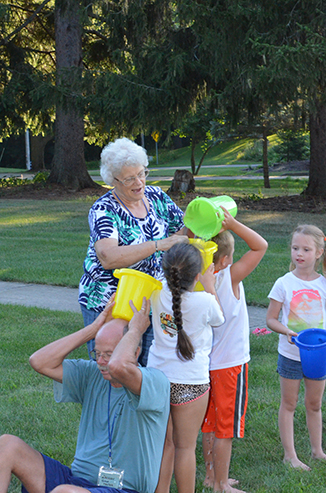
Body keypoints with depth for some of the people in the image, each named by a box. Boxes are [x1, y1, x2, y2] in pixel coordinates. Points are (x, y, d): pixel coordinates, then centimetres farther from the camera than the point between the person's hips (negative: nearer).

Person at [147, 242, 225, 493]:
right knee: (185, 447, 8)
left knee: (164, 444, 15)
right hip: (190, 383, -4)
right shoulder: (205, 301, -17)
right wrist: (210, 287, 14)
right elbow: (219, 319, 6)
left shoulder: (158, 294, -6)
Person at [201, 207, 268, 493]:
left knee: (209, 424, 18)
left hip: (206, 362, 6)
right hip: (230, 363, -6)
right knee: (225, 428, 5)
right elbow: (261, 245, -16)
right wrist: (233, 225, -22)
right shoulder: (231, 277, -20)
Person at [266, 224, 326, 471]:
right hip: (291, 354, -2)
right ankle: (290, 455, 16)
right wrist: (287, 331, -23)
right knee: (289, 404, 7)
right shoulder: (284, 284, -9)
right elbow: (271, 319, -5)